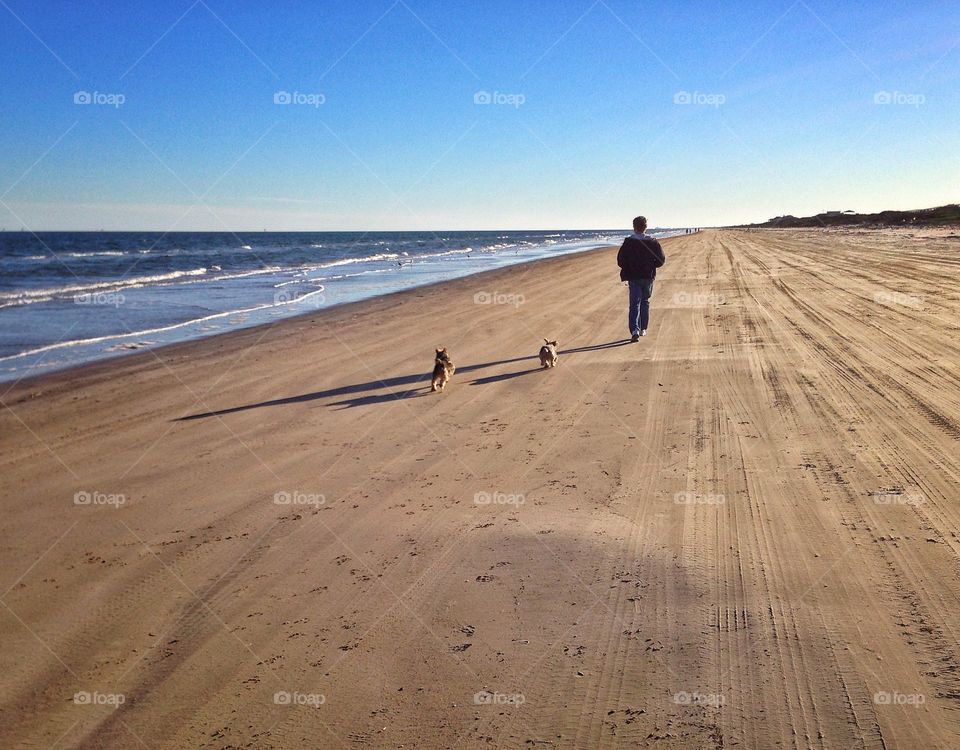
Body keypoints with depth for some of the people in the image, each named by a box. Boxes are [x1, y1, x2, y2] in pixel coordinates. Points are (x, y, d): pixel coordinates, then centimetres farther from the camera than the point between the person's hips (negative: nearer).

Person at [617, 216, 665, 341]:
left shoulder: (629, 242, -8)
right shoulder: (653, 242, -1)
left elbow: (620, 260, -9)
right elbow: (661, 260, 1)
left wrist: (626, 271, 8)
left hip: (633, 277, -3)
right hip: (648, 277, 3)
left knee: (634, 304, -3)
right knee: (645, 302, 19)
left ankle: (635, 330, -20)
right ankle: (643, 329, 24)